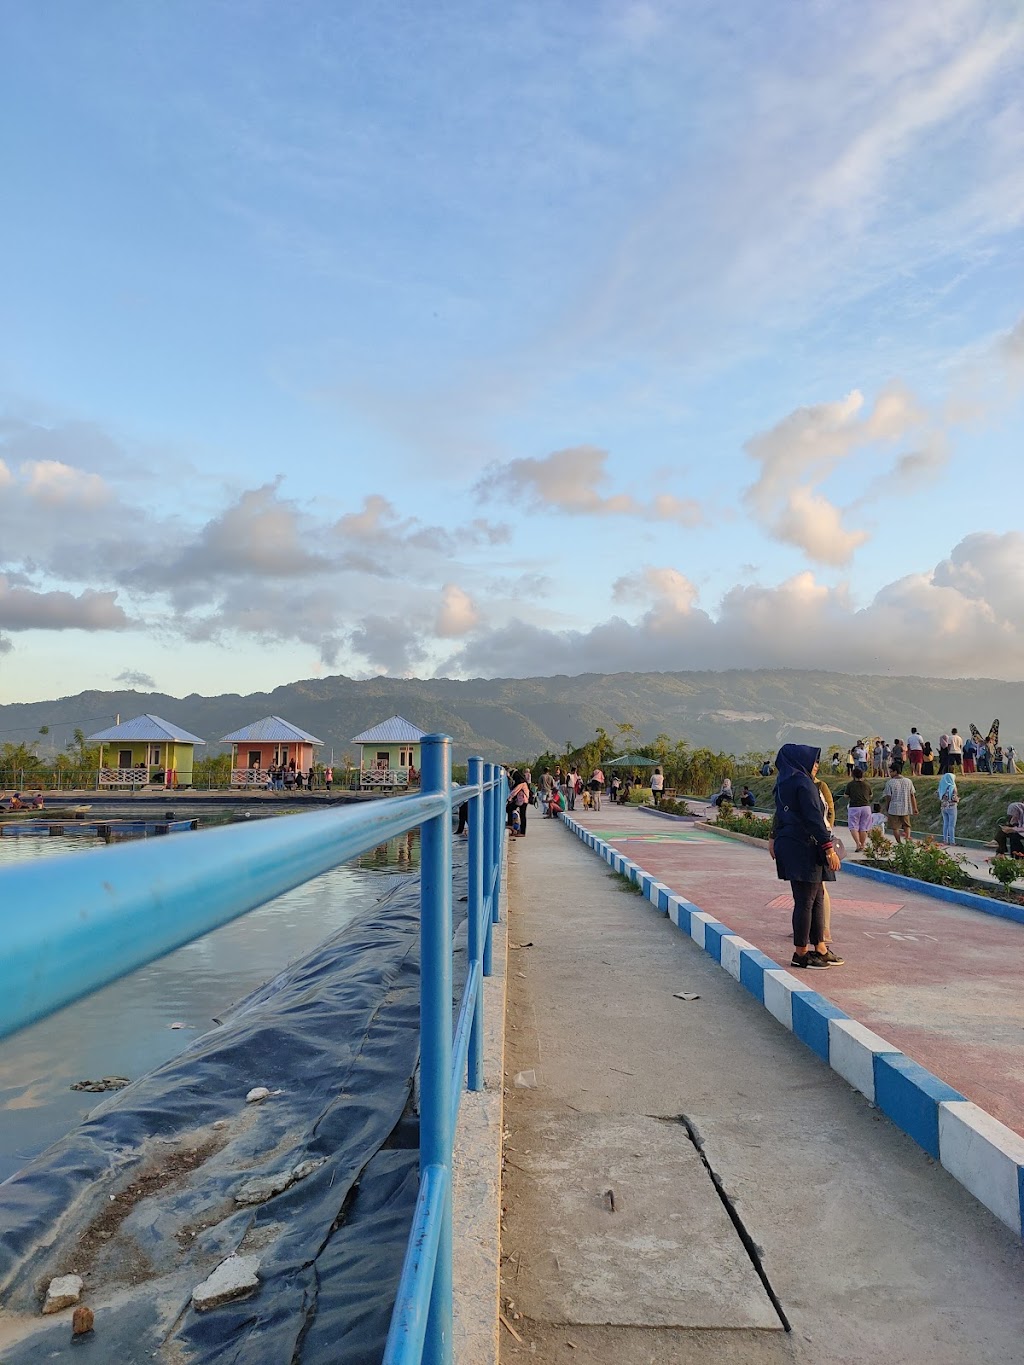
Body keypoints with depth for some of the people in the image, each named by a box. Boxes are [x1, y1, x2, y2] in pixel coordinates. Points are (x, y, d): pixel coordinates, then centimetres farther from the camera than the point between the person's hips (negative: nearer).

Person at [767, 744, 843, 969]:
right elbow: (814, 818, -19)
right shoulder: (804, 784, -14)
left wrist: (774, 838, 29)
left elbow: (780, 815, 21)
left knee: (816, 897, 15)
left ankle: (820, 948, 21)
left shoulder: (784, 784, 13)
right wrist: (828, 848, -19)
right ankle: (801, 953, 5)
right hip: (804, 847, -10)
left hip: (789, 845, 10)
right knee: (805, 900, -2)